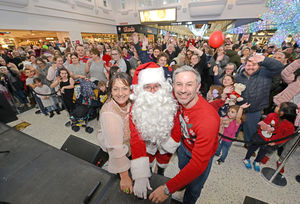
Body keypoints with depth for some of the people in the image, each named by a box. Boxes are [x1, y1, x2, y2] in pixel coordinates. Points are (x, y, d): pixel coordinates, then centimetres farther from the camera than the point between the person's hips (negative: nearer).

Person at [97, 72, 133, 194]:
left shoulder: (129, 102, -20)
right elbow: (116, 149, -35)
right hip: (111, 142, -4)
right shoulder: (109, 114, -38)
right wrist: (124, 177, -26)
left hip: (127, 137, 5)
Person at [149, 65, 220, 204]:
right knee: (182, 168, 35)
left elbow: (199, 163, -40)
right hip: (184, 145, 5)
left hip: (202, 154, -4)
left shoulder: (209, 119, -43)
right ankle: (183, 184, 71)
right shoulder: (177, 99, -27)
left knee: (194, 188, 23)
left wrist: (168, 189, -36)